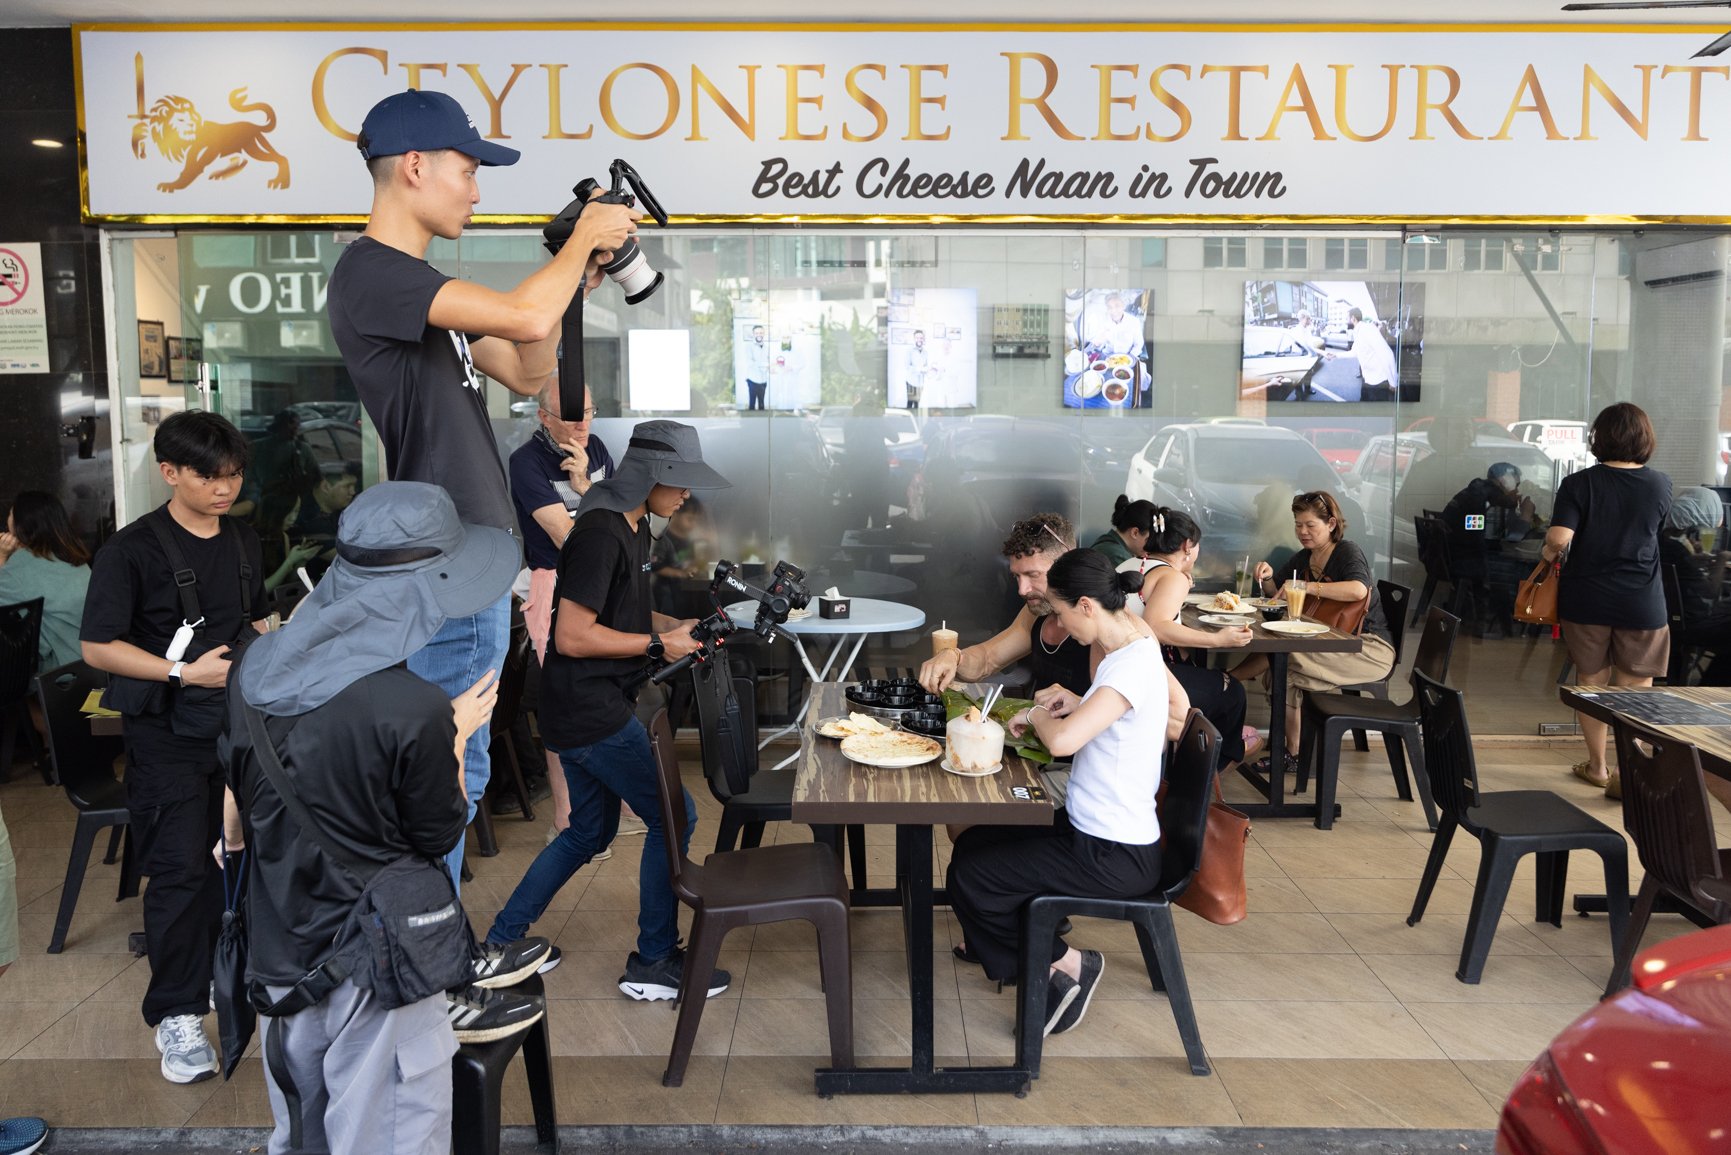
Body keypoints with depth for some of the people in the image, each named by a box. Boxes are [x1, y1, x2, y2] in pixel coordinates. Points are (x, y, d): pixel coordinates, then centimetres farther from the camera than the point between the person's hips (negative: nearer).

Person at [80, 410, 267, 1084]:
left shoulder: (244, 541, 9)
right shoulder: (133, 550, -11)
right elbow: (98, 647, -11)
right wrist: (185, 672, -20)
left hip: (241, 724, 6)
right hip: (168, 734, -5)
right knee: (180, 871, -4)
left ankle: (221, 971, 34)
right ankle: (176, 1015, 8)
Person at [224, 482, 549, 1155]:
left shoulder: (259, 666, -6)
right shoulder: (415, 710, -27)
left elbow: (234, 820, 8)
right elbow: (440, 837, -11)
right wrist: (458, 738, 0)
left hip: (277, 946, 7)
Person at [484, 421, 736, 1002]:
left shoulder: (633, 527, 12)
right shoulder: (600, 535, -20)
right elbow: (573, 636, -22)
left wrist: (678, 626, 6)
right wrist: (659, 643, -17)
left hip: (592, 708, 11)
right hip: (590, 711, -11)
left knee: (590, 831, 20)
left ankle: (500, 942, 30)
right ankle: (653, 963, 11)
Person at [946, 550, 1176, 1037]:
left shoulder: (1133, 666, -25)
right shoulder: (1129, 645, 5)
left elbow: (1063, 740, -38)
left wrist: (1036, 715, -16)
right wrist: (1077, 703, 5)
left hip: (1113, 855, -10)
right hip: (1091, 828, 10)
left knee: (968, 878, -6)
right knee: (972, 844, 15)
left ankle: (1063, 963, 10)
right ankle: (1054, 960, 20)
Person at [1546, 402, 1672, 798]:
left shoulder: (1579, 484, -10)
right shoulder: (1660, 485, -3)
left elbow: (1558, 538, -22)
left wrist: (1549, 554, -1)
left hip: (1586, 601, 0)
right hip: (1642, 603, 0)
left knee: (1591, 684, 15)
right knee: (1635, 692, 8)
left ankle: (1597, 767, 27)